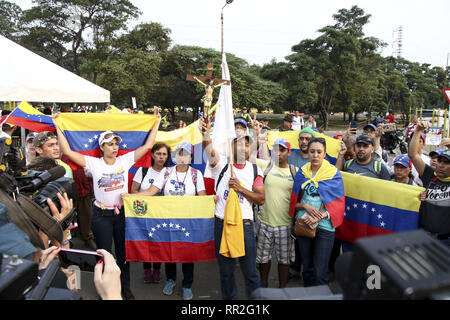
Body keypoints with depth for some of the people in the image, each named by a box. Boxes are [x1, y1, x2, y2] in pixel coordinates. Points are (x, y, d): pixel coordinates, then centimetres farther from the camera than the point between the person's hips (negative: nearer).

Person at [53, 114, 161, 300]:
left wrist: (157, 123, -3)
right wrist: (58, 127, -8)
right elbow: (67, 151, -10)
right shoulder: (94, 163, -6)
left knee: (123, 252, 15)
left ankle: (125, 286, 33)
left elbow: (147, 146, -3)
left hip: (122, 213, 2)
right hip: (101, 215, -1)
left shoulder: (125, 160, -2)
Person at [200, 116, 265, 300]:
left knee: (250, 271, 8)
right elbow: (209, 150, -23)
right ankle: (229, 298, 32)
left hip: (245, 225, 1)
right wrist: (205, 133, -43)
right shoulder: (221, 165, -1)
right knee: (226, 271, 14)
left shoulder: (255, 171, 5)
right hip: (222, 224, 0)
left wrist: (240, 188, -14)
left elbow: (261, 200, 0)